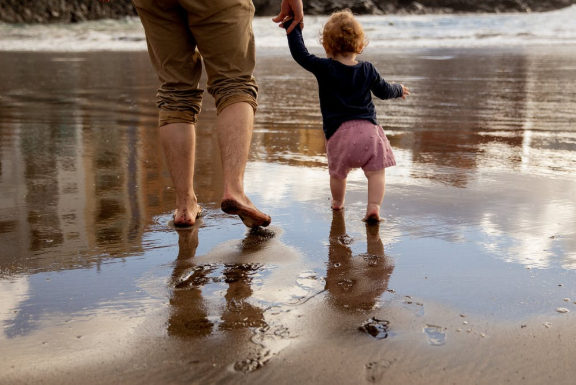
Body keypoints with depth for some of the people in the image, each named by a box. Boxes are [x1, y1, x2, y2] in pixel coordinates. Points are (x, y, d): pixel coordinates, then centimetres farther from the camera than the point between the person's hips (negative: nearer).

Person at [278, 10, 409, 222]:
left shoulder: (324, 68, -3)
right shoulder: (367, 70, 8)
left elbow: (300, 53, 0)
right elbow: (384, 91, 21)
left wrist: (292, 28, 9)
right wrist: (399, 89, 43)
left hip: (338, 132, -1)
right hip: (368, 129, 1)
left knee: (337, 173, 19)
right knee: (375, 172, 3)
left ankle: (337, 203, 37)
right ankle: (374, 206, -11)